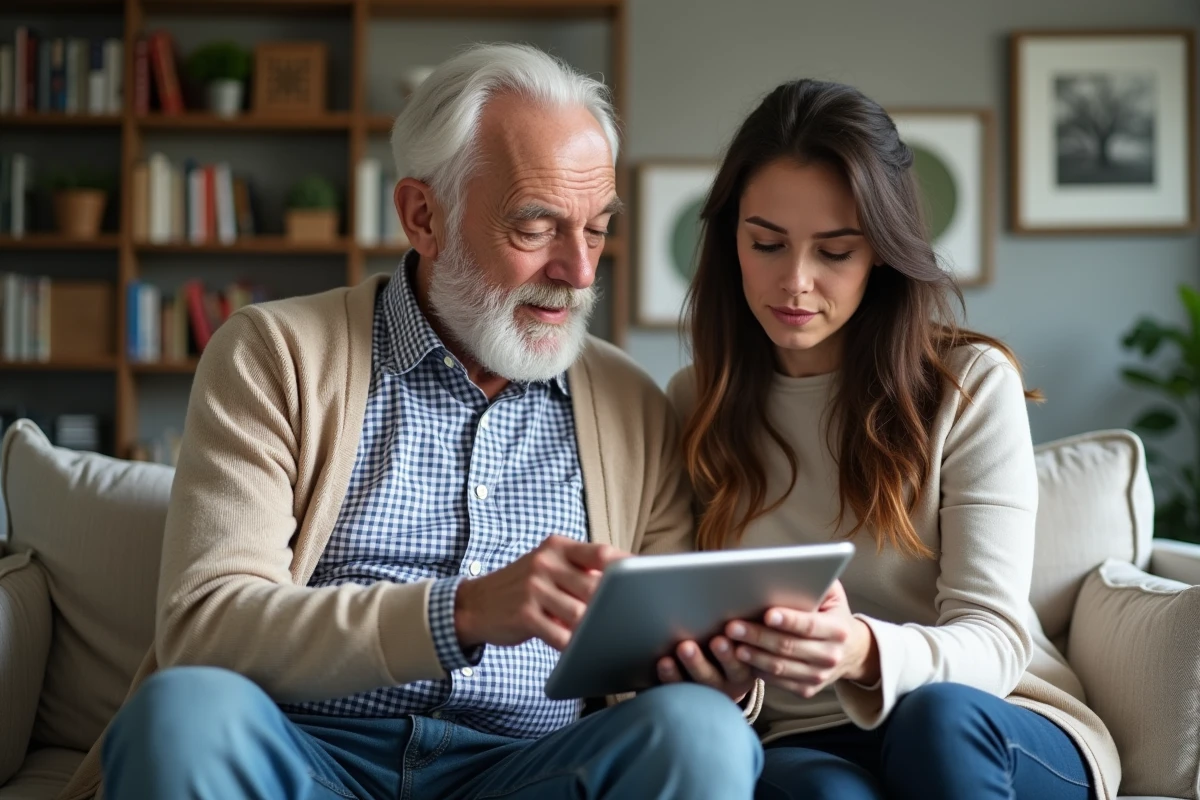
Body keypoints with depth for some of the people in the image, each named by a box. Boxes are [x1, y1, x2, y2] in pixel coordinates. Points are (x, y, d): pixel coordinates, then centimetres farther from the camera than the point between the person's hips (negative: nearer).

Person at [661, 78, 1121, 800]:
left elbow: (993, 639, -9)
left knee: (937, 714, -36)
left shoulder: (972, 384, -3)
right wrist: (698, 665, -17)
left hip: (982, 734, 1)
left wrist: (865, 653, -32)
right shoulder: (696, 406, 7)